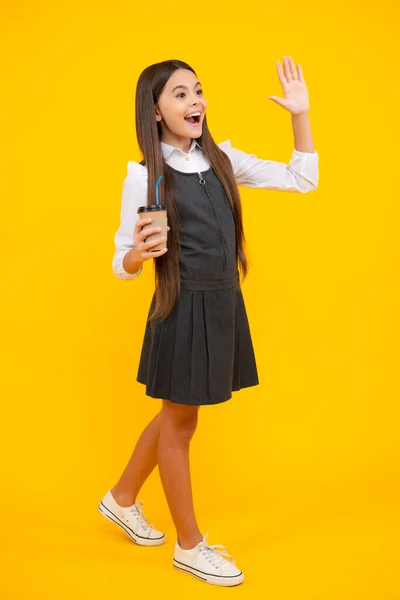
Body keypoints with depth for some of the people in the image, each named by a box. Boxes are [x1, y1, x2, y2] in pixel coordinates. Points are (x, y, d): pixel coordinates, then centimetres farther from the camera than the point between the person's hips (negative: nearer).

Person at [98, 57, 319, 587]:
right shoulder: (145, 174, -10)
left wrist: (301, 115, -3)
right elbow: (122, 261, -9)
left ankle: (122, 498, 43)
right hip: (182, 306, -6)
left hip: (224, 303, 6)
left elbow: (302, 181, 6)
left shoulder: (223, 159, 5)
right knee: (180, 424, 8)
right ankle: (190, 545, 26)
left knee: (176, 415, 20)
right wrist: (137, 256, -32)